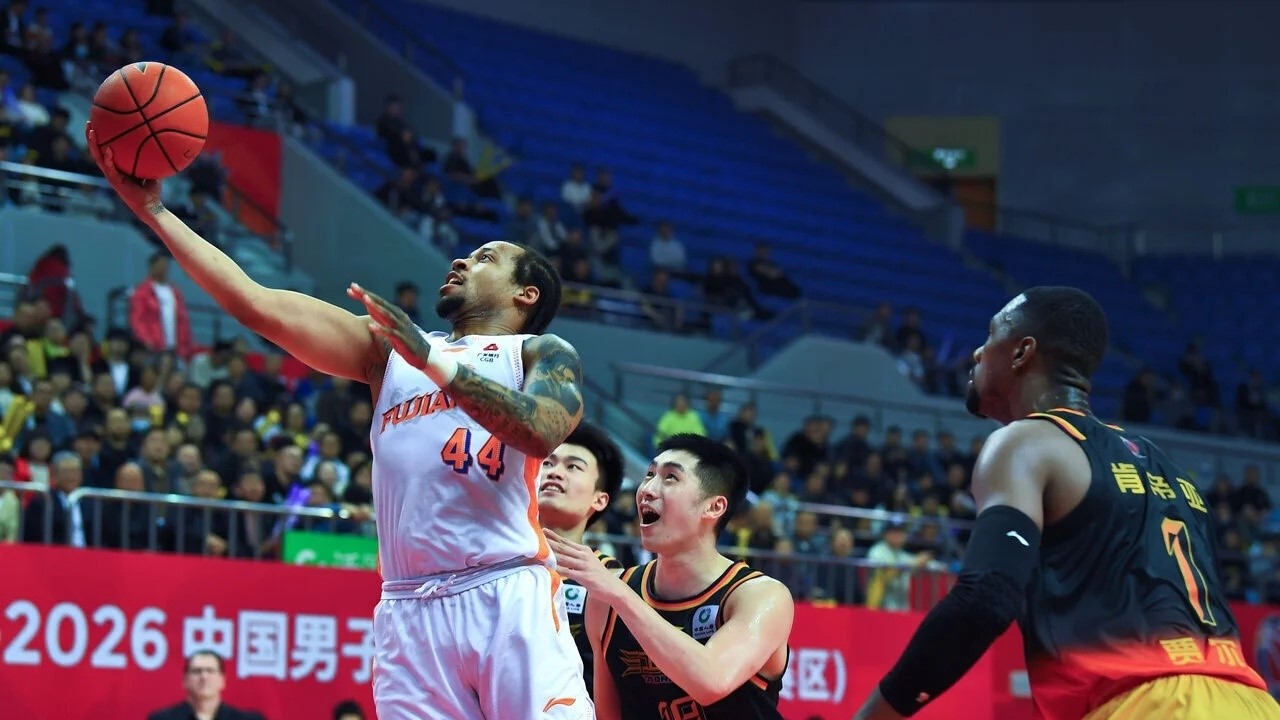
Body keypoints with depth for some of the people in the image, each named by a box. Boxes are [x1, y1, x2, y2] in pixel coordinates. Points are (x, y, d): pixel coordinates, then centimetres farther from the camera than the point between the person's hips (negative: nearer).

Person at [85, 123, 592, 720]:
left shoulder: (542, 354, 11)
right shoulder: (391, 348, 23)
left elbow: (543, 431, -12)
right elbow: (257, 303, 16)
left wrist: (436, 364, -20)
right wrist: (150, 207, 13)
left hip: (508, 597, -4)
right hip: (410, 609, 4)